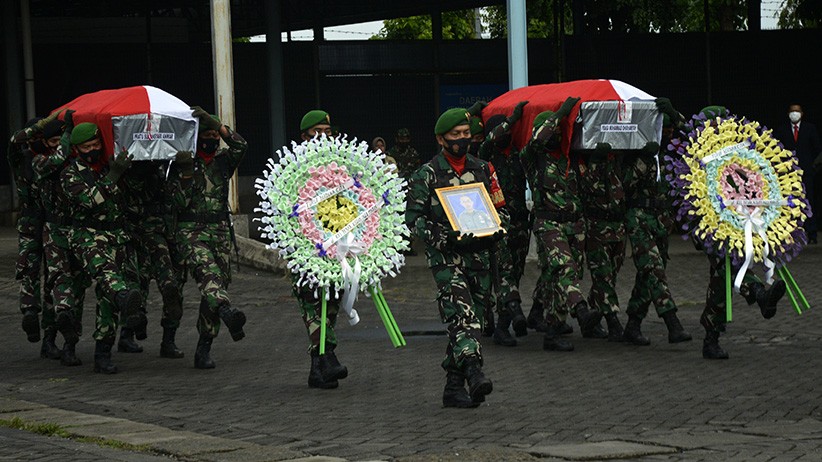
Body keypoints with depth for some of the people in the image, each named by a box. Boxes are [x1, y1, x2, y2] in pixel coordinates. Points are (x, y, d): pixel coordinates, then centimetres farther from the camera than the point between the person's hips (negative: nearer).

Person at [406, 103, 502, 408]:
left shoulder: (483, 170, 12)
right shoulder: (427, 175, -1)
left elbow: (501, 210, 18)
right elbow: (413, 218, -5)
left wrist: (493, 232, -4)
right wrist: (445, 238, -18)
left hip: (479, 257, 5)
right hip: (445, 258, -5)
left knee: (472, 321, 6)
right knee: (462, 314, -23)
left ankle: (453, 387, 14)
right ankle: (474, 372, -38)